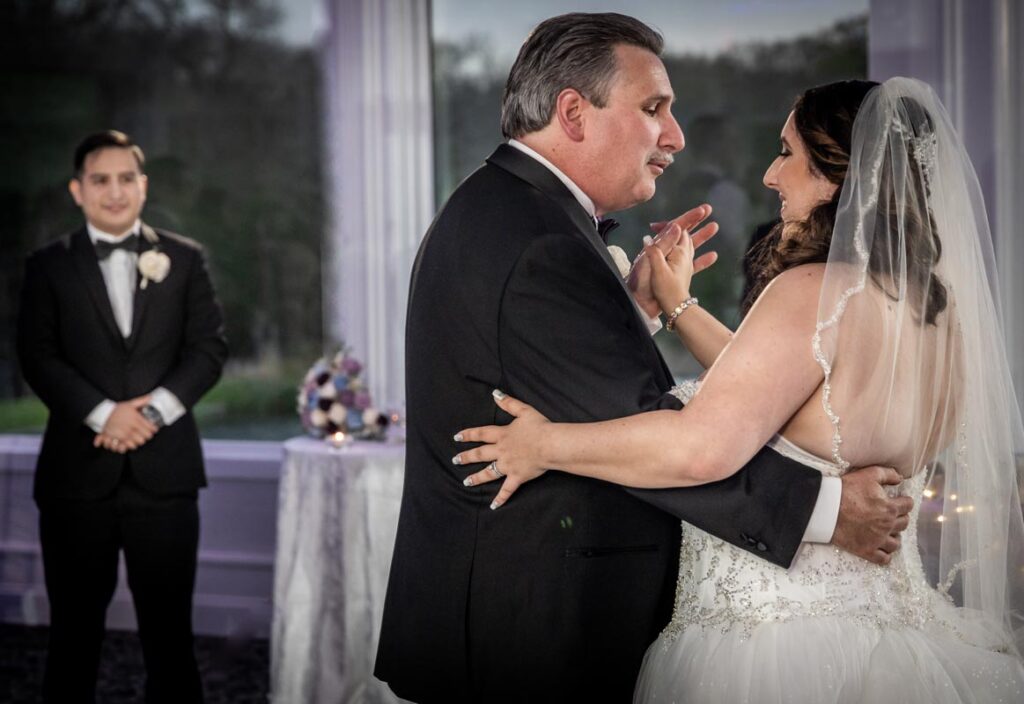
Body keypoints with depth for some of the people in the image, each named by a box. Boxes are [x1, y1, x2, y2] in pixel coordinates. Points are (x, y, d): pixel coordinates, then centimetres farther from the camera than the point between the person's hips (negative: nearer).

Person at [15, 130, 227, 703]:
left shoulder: (184, 259, 10)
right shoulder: (49, 266, 7)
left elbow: (211, 347, 3)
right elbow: (38, 356, -2)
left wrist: (155, 408, -11)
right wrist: (103, 414, -15)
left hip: (164, 468, 0)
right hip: (78, 470, 0)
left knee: (169, 625, 4)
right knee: (75, 628, 7)